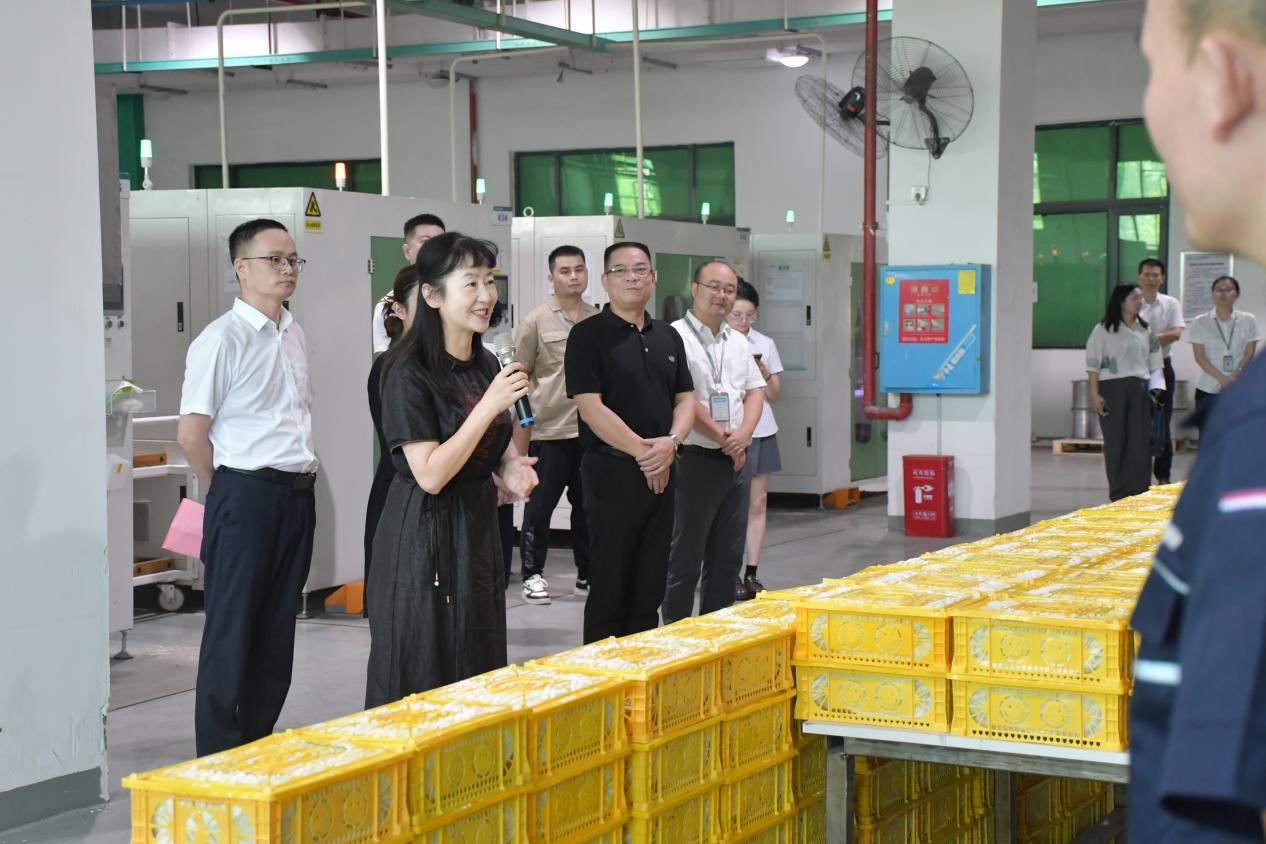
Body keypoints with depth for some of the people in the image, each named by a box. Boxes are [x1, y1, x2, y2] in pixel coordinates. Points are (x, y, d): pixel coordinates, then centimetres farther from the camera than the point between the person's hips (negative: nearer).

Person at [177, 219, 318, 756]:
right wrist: (227, 493, 1)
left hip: (298, 495, 7)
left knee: (277, 632, 12)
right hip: (246, 495, -7)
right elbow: (191, 434, -11)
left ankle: (259, 748, 23)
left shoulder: (293, 335, 12)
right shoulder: (221, 340, -12)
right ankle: (218, 763, 7)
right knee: (232, 635, -1)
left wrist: (302, 477, 15)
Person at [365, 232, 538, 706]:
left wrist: (510, 468, -1)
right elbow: (430, 474, -21)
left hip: (478, 525, 8)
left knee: (479, 673, 14)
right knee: (424, 677, 1)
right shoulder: (410, 372, -16)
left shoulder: (486, 364, 8)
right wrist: (490, 405, -24)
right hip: (426, 530, -8)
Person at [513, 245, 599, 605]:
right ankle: (533, 575, 12)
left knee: (588, 506, 11)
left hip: (592, 431, 4)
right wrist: (520, 435, -4)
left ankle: (587, 574, 22)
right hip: (549, 431, -4)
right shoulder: (535, 322, -2)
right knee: (539, 507, 2)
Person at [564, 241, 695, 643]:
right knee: (609, 585, -1)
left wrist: (670, 442, -8)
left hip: (661, 471, 6)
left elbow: (685, 399, 12)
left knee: (650, 587, 10)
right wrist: (642, 450, -17)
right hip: (612, 471, -6)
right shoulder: (588, 335, -5)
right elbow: (590, 408, -14)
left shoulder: (668, 337, 14)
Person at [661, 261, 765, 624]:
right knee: (685, 560, -2)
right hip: (695, 459, -7)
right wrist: (722, 438, -14)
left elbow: (755, 391, 13)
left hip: (735, 461, 7)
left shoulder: (738, 342, 15)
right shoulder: (676, 337, -9)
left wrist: (743, 434, -6)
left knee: (728, 558, 12)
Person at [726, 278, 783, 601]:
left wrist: (763, 372, -9)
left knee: (757, 503, 4)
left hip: (761, 431, 4)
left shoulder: (765, 344, 7)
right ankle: (731, 575, -2)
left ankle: (752, 574, 9)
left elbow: (774, 395, 9)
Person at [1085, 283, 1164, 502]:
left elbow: (1154, 363, 17)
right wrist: (1094, 394, -8)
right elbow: (1093, 363, -2)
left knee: (1140, 441, -1)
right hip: (1112, 387, -3)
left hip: (1139, 389, 3)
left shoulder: (1145, 329, 13)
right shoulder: (1104, 329, 1)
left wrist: (1156, 387, 5)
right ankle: (1118, 493, 5)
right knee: (1115, 442, -1)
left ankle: (1139, 491, 4)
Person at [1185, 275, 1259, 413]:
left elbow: (1249, 354, 1)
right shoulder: (1200, 322, 1)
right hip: (1208, 389, 0)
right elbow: (1200, 357, -3)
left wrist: (1233, 378, -13)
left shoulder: (1248, 320, 3)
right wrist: (1222, 379, -15)